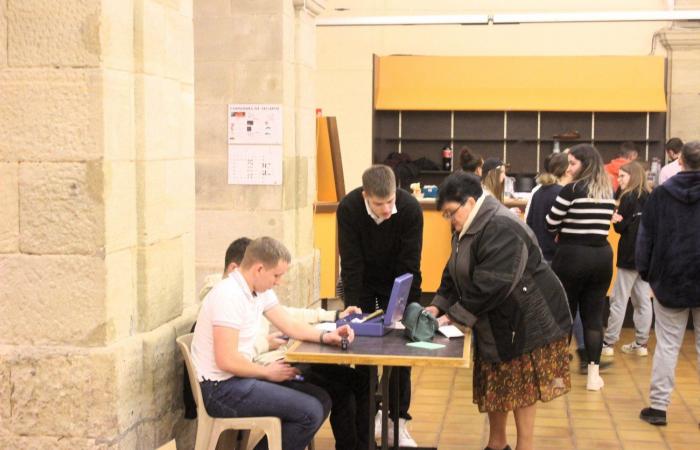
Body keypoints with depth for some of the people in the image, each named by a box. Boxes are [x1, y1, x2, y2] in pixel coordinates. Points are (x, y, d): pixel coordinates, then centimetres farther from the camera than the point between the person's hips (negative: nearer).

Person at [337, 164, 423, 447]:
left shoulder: (410, 209, -29)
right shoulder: (348, 209, -27)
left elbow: (409, 264, -23)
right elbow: (351, 263, -22)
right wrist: (352, 306, -25)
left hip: (397, 283, 0)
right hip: (361, 282, 0)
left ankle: (398, 420, 8)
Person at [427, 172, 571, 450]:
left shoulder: (500, 228, -25)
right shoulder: (468, 230, 8)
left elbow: (490, 285, -29)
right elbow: (455, 274, 12)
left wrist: (454, 316, -22)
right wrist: (439, 306, -3)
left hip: (527, 317, -9)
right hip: (495, 320, 9)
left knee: (521, 386, -1)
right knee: (495, 384, 14)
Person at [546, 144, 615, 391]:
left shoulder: (571, 190, -11)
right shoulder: (608, 192, 7)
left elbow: (550, 224, -6)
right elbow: (601, 223, 14)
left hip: (572, 256, -5)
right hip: (602, 256, 5)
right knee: (594, 315, 8)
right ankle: (593, 374, 8)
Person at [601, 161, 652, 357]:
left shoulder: (628, 198, -12)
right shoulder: (649, 197, 9)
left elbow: (621, 227, -15)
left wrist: (615, 219, -1)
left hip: (630, 256, -7)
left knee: (618, 300, -2)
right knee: (643, 300, 8)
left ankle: (608, 343, 3)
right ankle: (641, 343, 12)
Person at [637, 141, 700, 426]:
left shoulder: (661, 194, -4)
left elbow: (646, 235, -1)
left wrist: (644, 270, 9)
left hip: (670, 277, 0)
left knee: (667, 344, 8)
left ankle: (658, 406, 7)